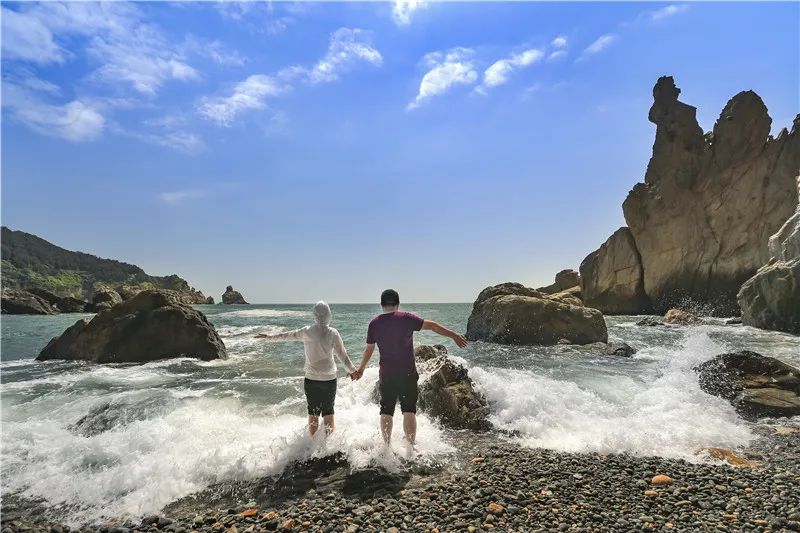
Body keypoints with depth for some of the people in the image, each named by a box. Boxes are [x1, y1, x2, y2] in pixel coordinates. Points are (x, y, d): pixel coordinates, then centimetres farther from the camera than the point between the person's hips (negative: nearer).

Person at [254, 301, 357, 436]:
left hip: (311, 379, 1)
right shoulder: (333, 333, -11)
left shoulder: (307, 332, -7)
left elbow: (288, 335, 7)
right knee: (328, 411, 13)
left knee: (313, 412, 13)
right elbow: (342, 355, -10)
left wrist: (268, 337, 22)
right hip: (329, 379, -1)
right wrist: (352, 370, 3)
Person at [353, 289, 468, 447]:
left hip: (386, 375, 2)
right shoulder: (406, 318, -9)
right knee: (409, 411, 7)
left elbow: (369, 349, 8)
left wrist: (361, 369, 23)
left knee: (386, 411, 13)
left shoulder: (374, 323, -1)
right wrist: (454, 335, -7)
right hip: (408, 374, -2)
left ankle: (387, 446, 20)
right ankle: (411, 446, 9)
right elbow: (431, 325, -11)